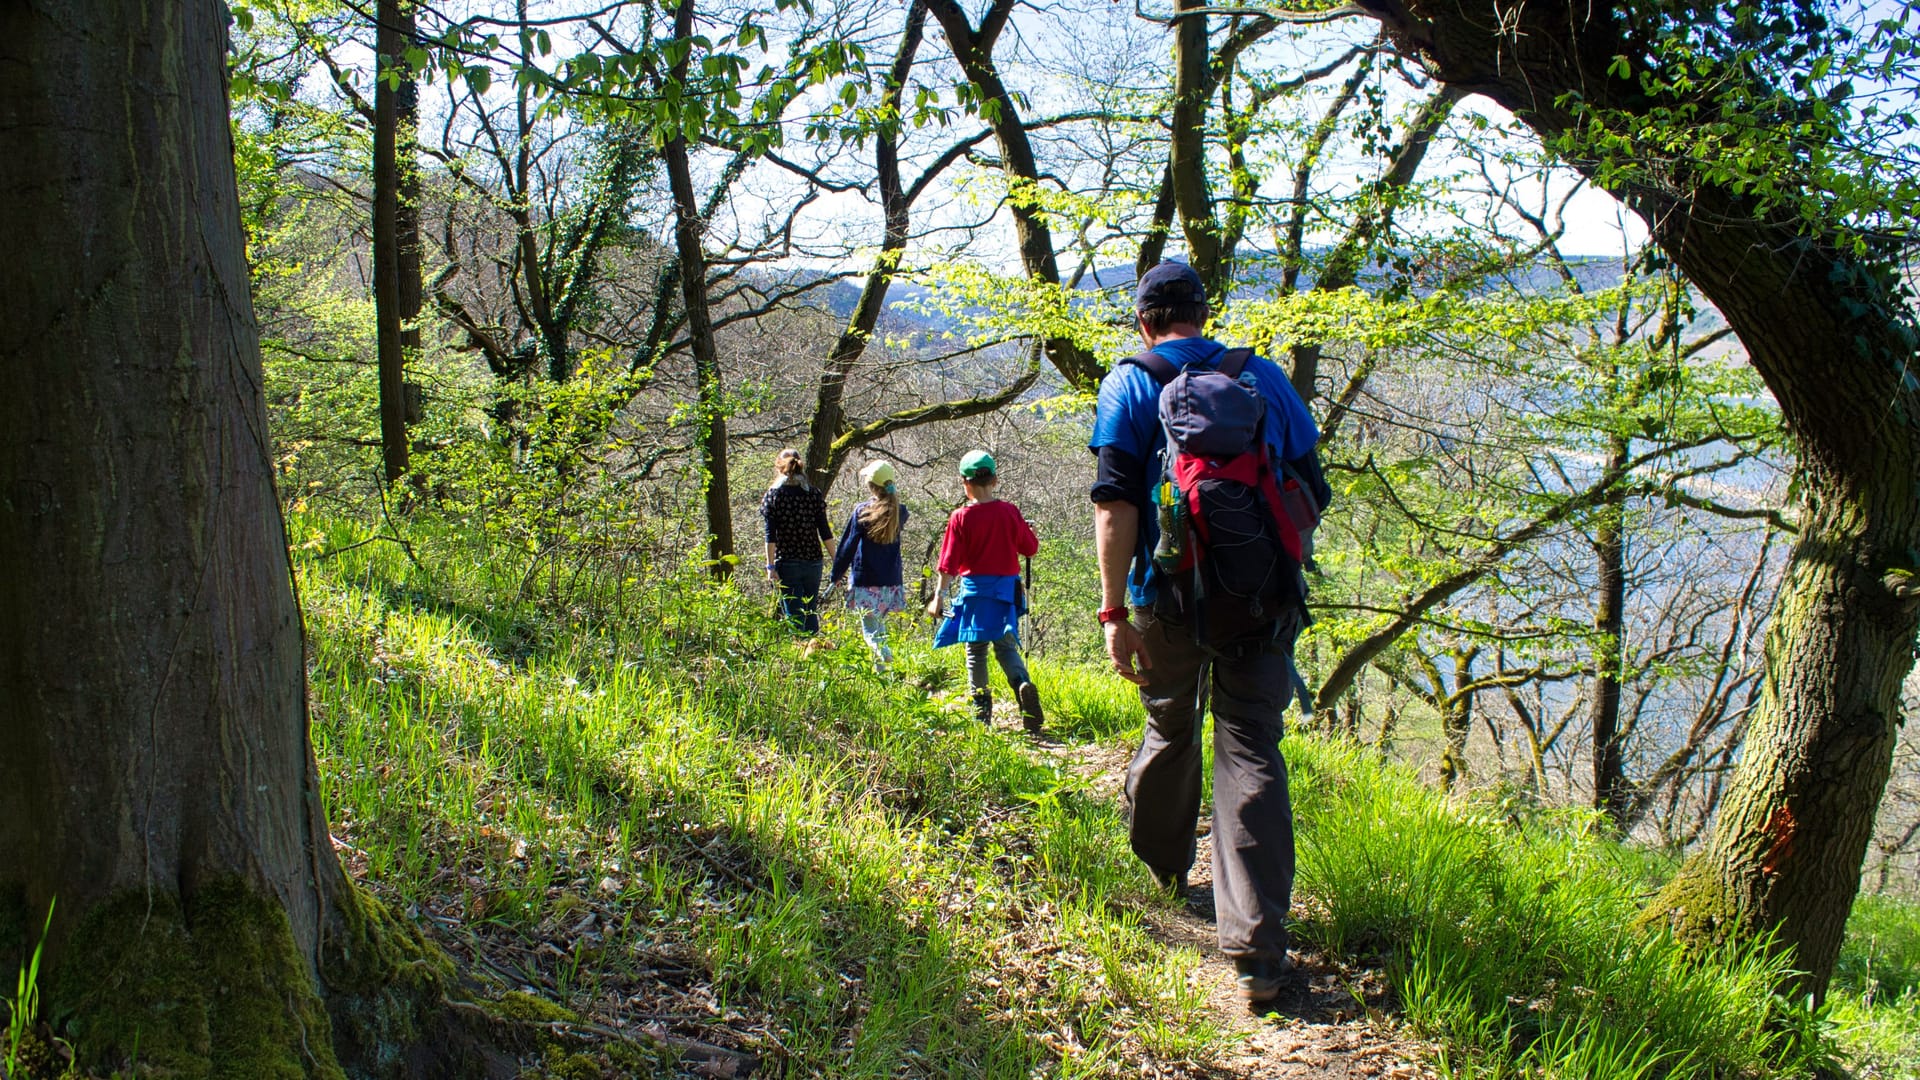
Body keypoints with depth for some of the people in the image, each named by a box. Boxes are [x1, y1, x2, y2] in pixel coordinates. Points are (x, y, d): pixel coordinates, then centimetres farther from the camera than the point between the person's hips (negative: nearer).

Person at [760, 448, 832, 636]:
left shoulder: (772, 495, -3)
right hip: (813, 562, 3)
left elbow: (770, 535, -9)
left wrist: (770, 567, -10)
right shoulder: (814, 494, 3)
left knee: (793, 615, 0)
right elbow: (825, 532, 1)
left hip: (786, 563, -3)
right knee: (811, 614, 13)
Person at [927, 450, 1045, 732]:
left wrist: (939, 596, 1)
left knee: (975, 651, 9)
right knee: (1006, 646, 6)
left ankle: (981, 709, 9)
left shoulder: (961, 518, -8)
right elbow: (1031, 547, 7)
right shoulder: (1010, 512, -2)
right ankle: (1023, 684, -23)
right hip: (1007, 588, 2)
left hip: (974, 588, -2)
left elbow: (949, 563, -7)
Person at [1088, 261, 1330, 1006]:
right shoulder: (1266, 378, 10)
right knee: (1251, 753, -1)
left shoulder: (1130, 385, 2)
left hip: (1170, 598, 0)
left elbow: (1116, 504, -9)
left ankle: (1160, 868, 43)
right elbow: (1311, 492, 11)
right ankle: (1257, 947, -9)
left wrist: (1113, 612, -9)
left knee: (1171, 733, 21)